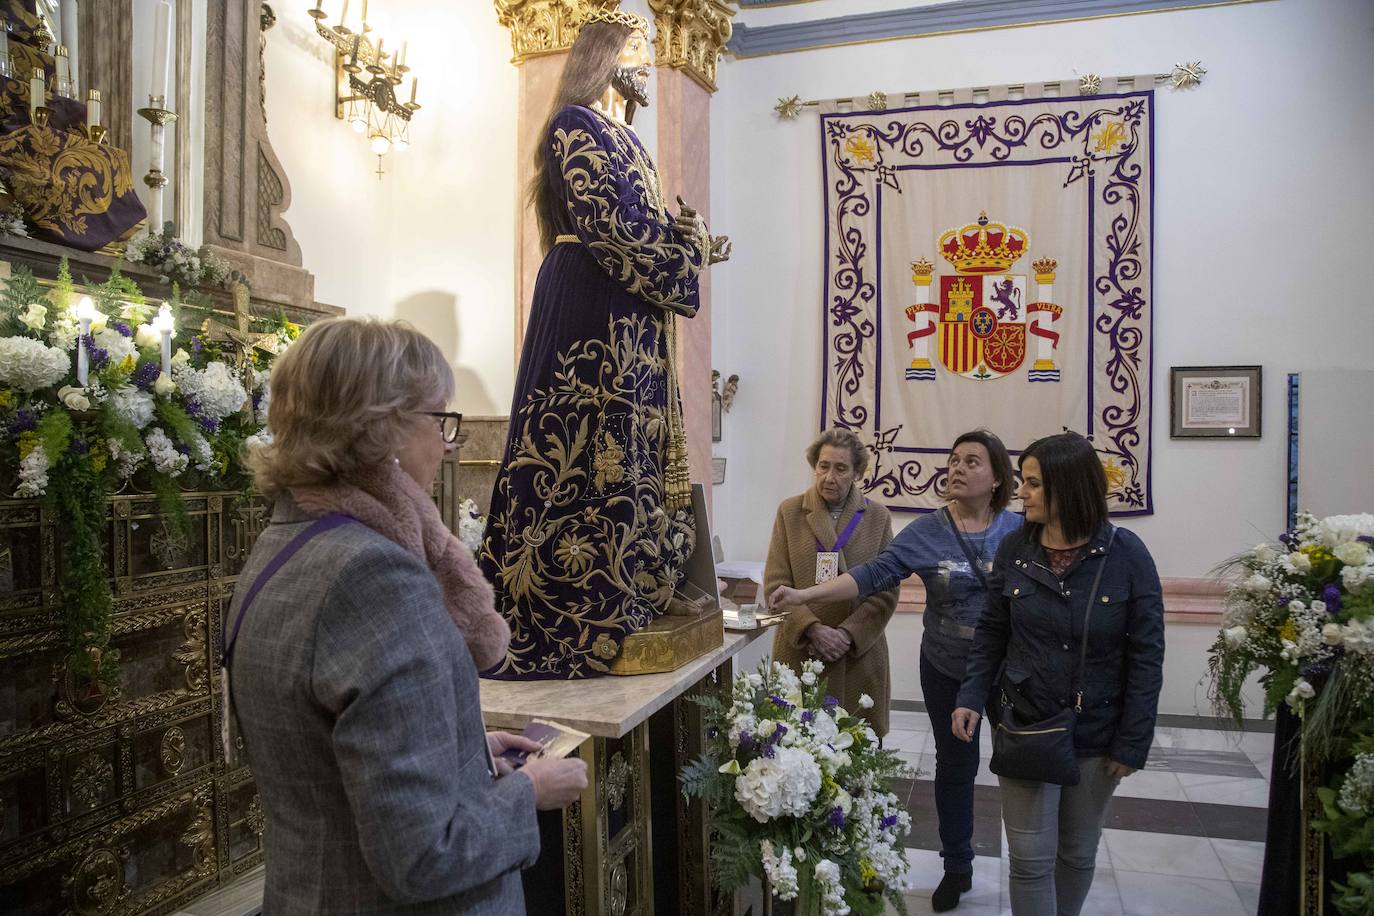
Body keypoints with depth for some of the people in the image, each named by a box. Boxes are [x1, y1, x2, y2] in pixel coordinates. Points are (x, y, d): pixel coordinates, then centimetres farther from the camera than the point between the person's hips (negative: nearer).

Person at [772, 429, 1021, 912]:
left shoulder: (1022, 531, -5)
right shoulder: (925, 533, -8)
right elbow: (871, 574, -17)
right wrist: (805, 594, -28)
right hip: (947, 671, 0)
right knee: (955, 766, 13)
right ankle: (957, 868, 32)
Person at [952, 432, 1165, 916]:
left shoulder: (1126, 554, -11)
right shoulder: (1014, 549, -5)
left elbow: (1146, 654, -8)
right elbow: (992, 633, 4)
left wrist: (1132, 743, -8)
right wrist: (971, 697, -8)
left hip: (1096, 733, -1)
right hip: (1025, 728, 1)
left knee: (1078, 853, 17)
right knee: (1031, 857, 4)